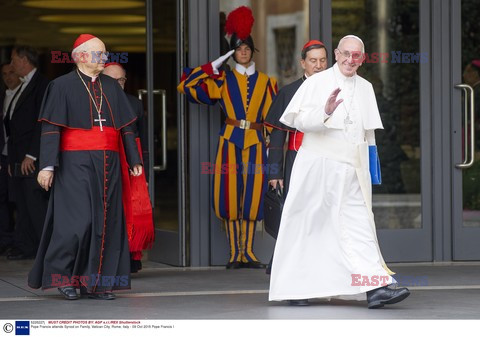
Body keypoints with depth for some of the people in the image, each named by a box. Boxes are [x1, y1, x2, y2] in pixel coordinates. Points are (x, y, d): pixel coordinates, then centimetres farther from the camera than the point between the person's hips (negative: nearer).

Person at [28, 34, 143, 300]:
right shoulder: (62, 86, 0)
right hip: (75, 164, -5)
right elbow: (50, 129, -5)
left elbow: (126, 128, 17)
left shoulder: (111, 87, 15)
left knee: (105, 222, 2)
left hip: (108, 164, 5)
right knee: (78, 220, -13)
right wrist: (47, 166, -13)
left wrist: (134, 161, 11)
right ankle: (62, 275, 4)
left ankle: (95, 283, 7)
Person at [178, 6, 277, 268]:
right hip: (230, 141, -1)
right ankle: (235, 253, 3)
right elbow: (187, 86, 2)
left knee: (253, 195, 0)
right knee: (231, 194, -3)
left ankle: (248, 252, 7)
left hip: (256, 143, 1)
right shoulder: (223, 80, 7)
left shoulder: (264, 81, 10)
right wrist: (214, 67, 1)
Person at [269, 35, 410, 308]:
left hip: (352, 170, 4)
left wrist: (369, 170, 18)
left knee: (359, 225, -6)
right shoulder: (317, 83, 0)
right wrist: (325, 112, -26)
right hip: (319, 165, -4)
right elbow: (299, 120, -9)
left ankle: (375, 288, -16)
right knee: (309, 225, 3)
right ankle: (294, 288, 13)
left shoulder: (366, 88, 15)